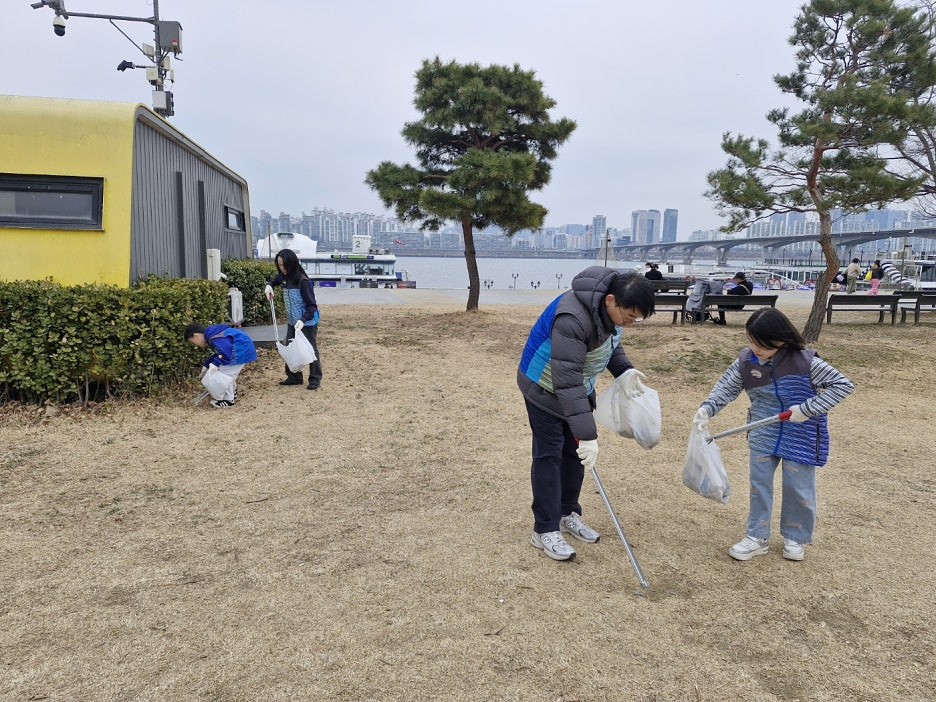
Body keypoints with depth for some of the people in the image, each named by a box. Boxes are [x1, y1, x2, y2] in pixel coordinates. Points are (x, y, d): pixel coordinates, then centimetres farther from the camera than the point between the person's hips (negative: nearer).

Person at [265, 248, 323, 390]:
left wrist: (303, 320, -34)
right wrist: (269, 285, 4)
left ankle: (315, 378, 14)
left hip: (307, 323, -7)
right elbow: (274, 280, 27)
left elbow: (312, 305, -21)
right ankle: (294, 377, 23)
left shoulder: (303, 281, -22)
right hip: (292, 322, 7)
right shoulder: (283, 277, 0)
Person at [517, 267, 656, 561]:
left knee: (575, 452, 12)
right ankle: (545, 530, 5)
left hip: (579, 385, 8)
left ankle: (568, 514, 28)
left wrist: (624, 370, -12)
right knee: (549, 455, -5)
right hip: (546, 389, -8)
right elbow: (566, 382, -40)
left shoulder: (613, 307, -13)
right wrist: (587, 434, -41)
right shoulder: (573, 318, -39)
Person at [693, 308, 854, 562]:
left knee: (798, 486, 7)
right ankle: (756, 536, 22)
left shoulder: (804, 361, -21)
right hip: (763, 434, 3)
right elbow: (726, 387, -3)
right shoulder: (745, 361, -11)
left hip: (801, 435, -3)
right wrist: (706, 408, -21)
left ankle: (794, 538, 29)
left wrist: (807, 409, -24)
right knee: (759, 483, 9)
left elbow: (843, 385, -16)